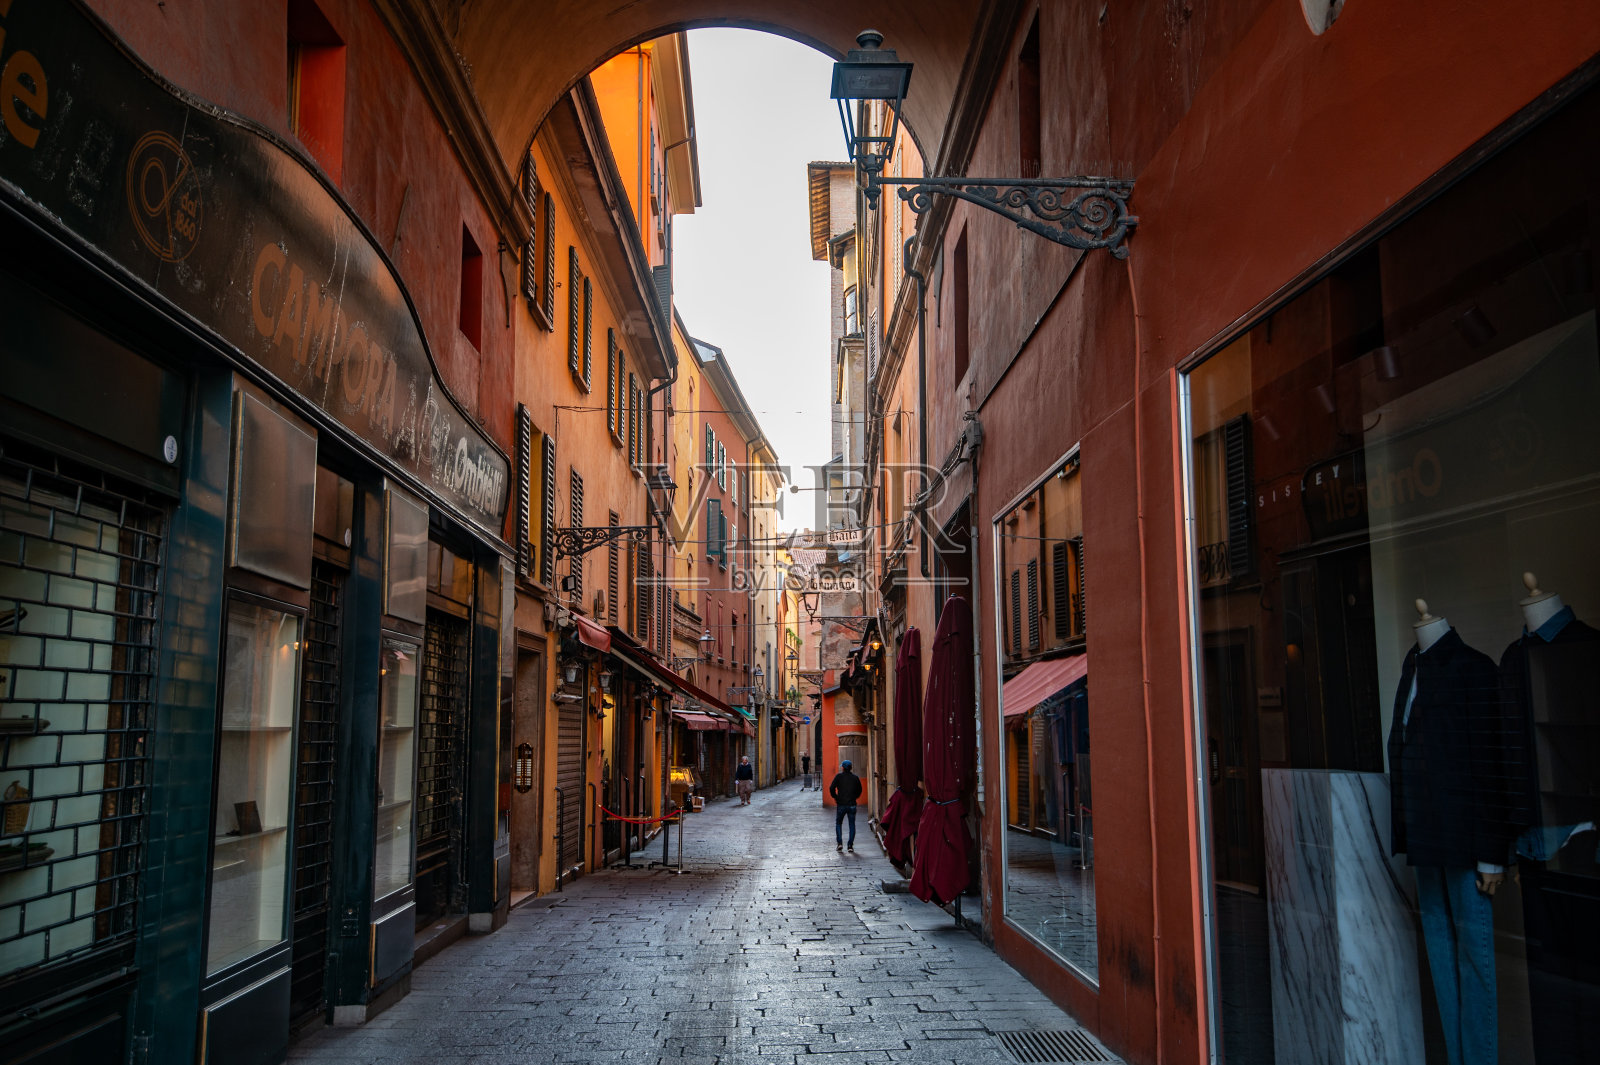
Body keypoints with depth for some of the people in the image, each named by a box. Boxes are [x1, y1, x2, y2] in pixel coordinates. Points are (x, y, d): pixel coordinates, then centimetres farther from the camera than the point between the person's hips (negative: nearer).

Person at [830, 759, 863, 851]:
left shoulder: (839, 776, -4)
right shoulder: (855, 778, 4)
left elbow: (831, 788, -11)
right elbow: (859, 791, 10)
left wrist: (835, 797, 3)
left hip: (841, 805, -1)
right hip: (852, 805, 2)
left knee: (838, 823, 14)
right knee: (852, 825, 8)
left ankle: (839, 843, 1)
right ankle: (850, 845, 2)